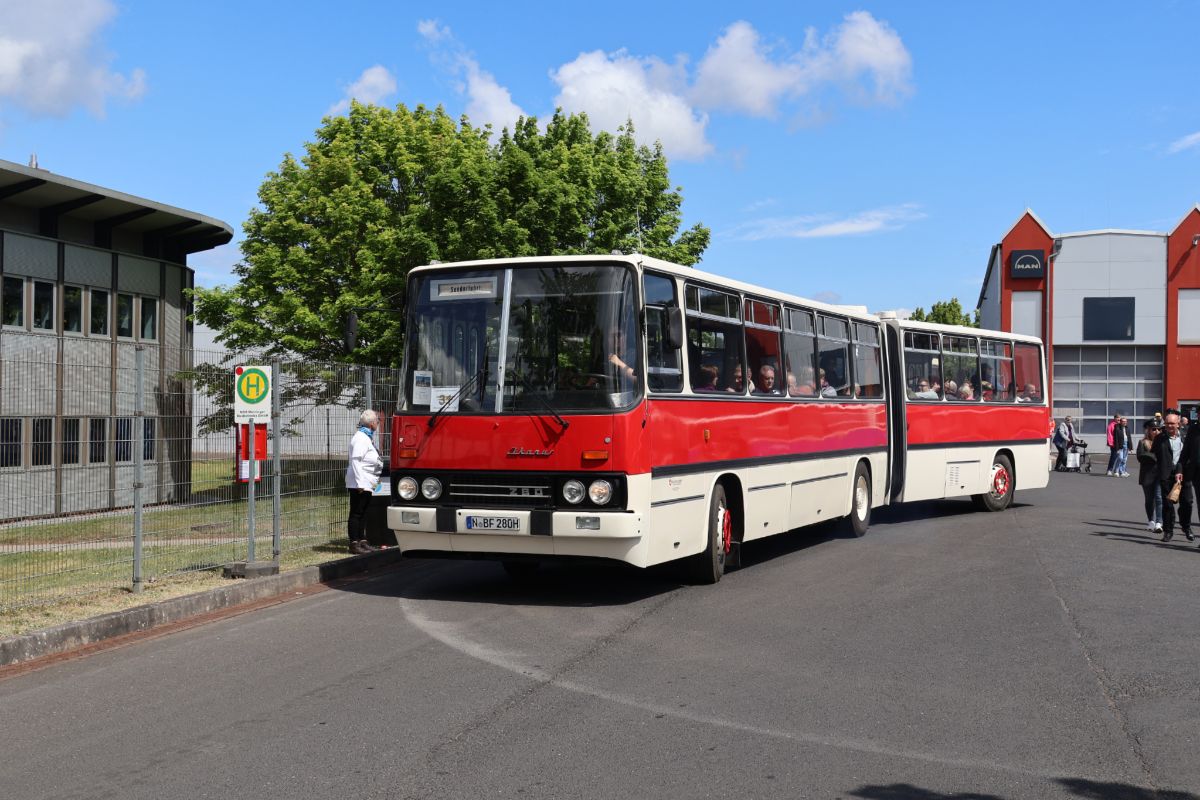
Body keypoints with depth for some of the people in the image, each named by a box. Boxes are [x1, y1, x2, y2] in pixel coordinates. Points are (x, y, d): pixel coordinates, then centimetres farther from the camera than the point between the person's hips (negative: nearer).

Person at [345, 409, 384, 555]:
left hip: (366, 484, 10)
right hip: (359, 484, -10)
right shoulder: (360, 438, -14)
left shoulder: (367, 437, 17)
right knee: (356, 513, -6)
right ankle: (354, 544, -4)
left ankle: (362, 541, 19)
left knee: (363, 513, 13)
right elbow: (355, 460, -20)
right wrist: (360, 483, -24)